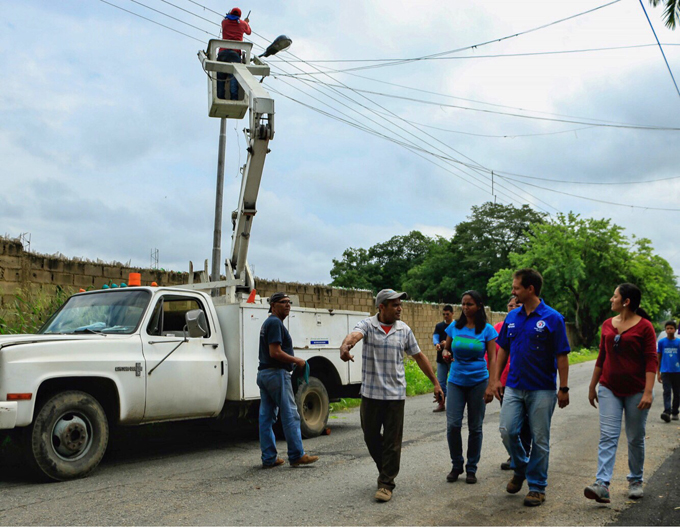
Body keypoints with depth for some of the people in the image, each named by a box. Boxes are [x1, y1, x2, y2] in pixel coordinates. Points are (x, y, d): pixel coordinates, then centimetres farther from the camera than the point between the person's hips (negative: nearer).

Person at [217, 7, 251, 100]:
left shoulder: (224, 22, 18)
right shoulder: (242, 24, 15)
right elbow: (248, 32, 37)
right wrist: (247, 23, 56)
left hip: (223, 52, 2)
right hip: (235, 53, -1)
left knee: (220, 75, 2)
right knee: (234, 75, -14)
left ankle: (220, 97, -5)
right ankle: (234, 97, -29)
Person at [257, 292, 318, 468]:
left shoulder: (268, 323, 19)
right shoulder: (275, 323, -13)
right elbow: (275, 352, -21)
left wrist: (293, 360, 15)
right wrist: (296, 360, -10)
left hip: (263, 373, 10)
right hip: (276, 374, -10)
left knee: (266, 417, 8)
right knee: (290, 415, -3)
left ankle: (269, 458, 12)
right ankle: (296, 455, 1)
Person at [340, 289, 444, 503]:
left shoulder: (404, 330, 4)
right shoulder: (367, 324, -4)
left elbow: (419, 357, 11)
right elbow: (354, 335, -27)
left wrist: (435, 383, 11)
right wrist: (345, 345, -51)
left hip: (395, 395, 1)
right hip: (370, 394, 0)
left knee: (392, 442, 2)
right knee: (371, 437, 12)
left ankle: (386, 483, 13)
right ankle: (385, 469, 35)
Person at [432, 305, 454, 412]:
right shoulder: (439, 326, 11)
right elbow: (435, 336, -4)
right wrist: (436, 344, -27)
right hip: (441, 359, 4)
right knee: (441, 382, 5)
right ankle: (441, 404, 12)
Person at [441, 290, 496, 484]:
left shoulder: (487, 330, -3)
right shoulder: (454, 327, 3)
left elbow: (493, 359, -5)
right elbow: (447, 348, 16)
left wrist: (491, 386, -13)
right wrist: (446, 353, -10)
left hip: (478, 382, -2)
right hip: (456, 381, 2)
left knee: (475, 427, 5)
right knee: (453, 425, -7)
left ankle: (472, 468, 19)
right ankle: (456, 466, 12)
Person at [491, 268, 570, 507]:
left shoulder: (552, 318, -9)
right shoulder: (512, 317, 6)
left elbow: (561, 356, -8)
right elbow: (503, 350, 13)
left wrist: (563, 388, -10)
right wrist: (496, 379, 7)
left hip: (542, 389, -4)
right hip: (514, 387, 4)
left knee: (539, 439, 4)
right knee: (507, 430, -3)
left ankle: (537, 486, 17)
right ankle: (521, 468, 24)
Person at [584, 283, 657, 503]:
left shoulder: (644, 326, -7)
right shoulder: (607, 325, 8)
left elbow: (651, 361, -11)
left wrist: (648, 392, -19)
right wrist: (592, 386, 16)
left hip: (635, 391, -3)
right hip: (609, 388, 4)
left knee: (635, 438, 9)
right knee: (608, 436, -7)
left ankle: (635, 481, 27)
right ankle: (602, 485, -15)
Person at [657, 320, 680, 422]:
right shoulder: (661, 342, 4)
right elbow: (659, 358, 9)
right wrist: (658, 373, 7)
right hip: (665, 371, -1)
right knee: (667, 392, -11)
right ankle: (667, 412, -21)